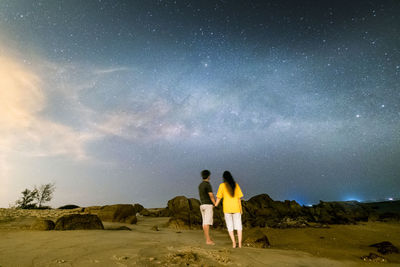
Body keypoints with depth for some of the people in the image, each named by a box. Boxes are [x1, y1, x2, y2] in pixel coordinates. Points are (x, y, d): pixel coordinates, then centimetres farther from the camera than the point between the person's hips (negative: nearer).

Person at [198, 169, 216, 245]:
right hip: (208, 205, -8)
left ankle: (208, 239, 14)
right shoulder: (208, 184, -13)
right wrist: (215, 205, -5)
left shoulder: (200, 185, 15)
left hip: (202, 205, 8)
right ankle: (208, 240, -9)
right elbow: (211, 196, -18)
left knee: (205, 222, 9)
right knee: (207, 223, -9)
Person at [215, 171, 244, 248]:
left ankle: (233, 242, -1)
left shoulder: (222, 185, -6)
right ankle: (240, 243, 6)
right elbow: (239, 197, -1)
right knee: (238, 226, 12)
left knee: (230, 226, 10)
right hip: (236, 208, 2)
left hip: (227, 208, -1)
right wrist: (240, 208, 5)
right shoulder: (236, 185, -2)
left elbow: (219, 197, -5)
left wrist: (215, 205, 9)